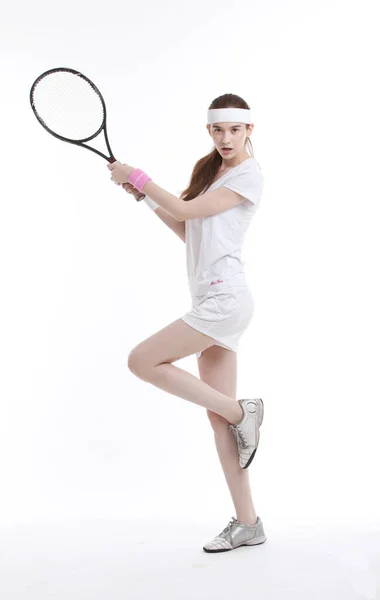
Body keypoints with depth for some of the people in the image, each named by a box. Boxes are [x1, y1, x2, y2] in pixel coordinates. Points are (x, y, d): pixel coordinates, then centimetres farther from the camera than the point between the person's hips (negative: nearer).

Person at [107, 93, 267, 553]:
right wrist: (142, 194, 16)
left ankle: (241, 412, -3)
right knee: (218, 414, 5)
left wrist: (136, 176, -4)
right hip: (211, 303, 8)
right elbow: (187, 230, 23)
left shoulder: (249, 175, -6)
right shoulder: (207, 169, 20)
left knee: (142, 361, -12)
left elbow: (185, 211, -13)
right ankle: (247, 523, 10)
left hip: (225, 298, -8)